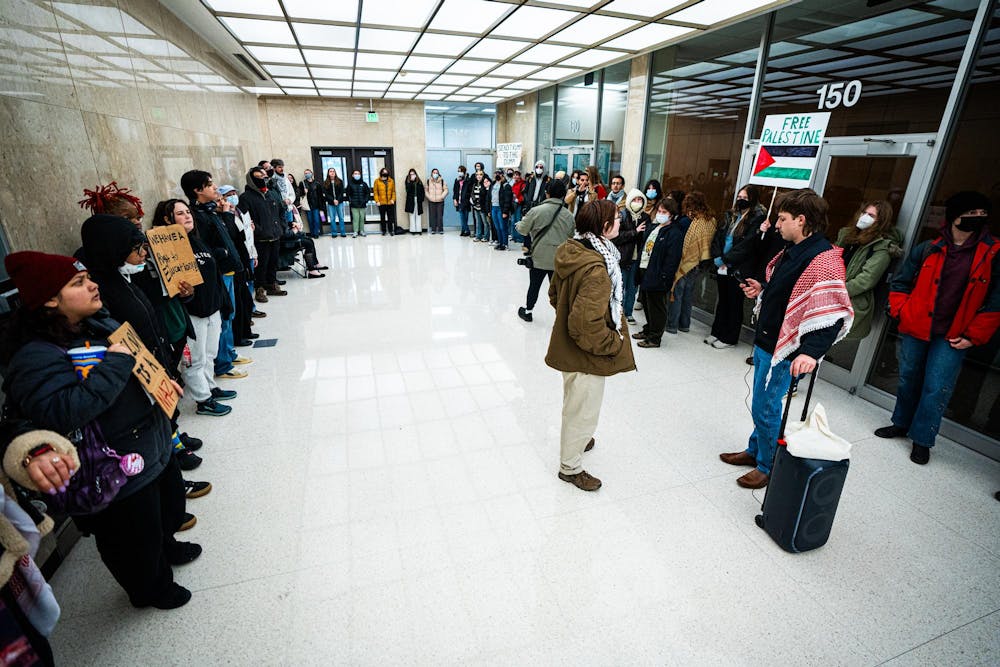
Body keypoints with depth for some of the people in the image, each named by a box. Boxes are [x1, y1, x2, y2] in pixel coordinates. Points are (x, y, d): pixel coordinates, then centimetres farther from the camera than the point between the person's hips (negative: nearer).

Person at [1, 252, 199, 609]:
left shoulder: (99, 322, 0)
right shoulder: (36, 357, -26)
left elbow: (139, 357, 18)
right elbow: (61, 411, -38)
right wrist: (116, 363, -34)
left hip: (155, 445, 9)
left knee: (170, 503, 31)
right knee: (136, 542, 16)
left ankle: (165, 546, 60)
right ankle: (150, 589, 44)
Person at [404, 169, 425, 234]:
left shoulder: (419, 181, 8)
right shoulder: (408, 181, 4)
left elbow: (422, 190, 7)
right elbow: (408, 189, -12)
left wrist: (422, 199, -3)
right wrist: (411, 181, -16)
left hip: (418, 200, 1)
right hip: (411, 200, -1)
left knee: (418, 215, 4)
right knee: (412, 215, 0)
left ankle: (418, 229, 7)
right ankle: (413, 229, 1)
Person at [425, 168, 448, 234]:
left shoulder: (442, 181, 2)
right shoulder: (428, 181, 7)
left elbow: (446, 190, 3)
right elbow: (426, 190, 15)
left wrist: (442, 196, -8)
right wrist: (428, 196, 2)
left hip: (440, 201, -1)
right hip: (431, 201, 1)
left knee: (440, 216, -3)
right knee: (432, 216, 2)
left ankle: (440, 229, 5)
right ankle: (433, 229, 9)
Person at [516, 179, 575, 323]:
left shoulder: (536, 210, -12)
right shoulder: (568, 215, -2)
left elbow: (522, 229, -2)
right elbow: (571, 237, 11)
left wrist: (520, 222, 20)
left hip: (539, 257, -2)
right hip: (560, 259, 2)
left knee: (534, 285, 15)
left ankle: (527, 311, 30)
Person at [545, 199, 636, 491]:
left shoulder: (572, 251, -2)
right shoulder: (595, 270, -31)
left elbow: (554, 294, 10)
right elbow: (586, 325, -33)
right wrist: (615, 344, -17)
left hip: (568, 345, 9)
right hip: (586, 355, -9)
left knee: (575, 404, 30)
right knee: (583, 411, 11)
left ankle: (576, 439, 55)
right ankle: (570, 467, 32)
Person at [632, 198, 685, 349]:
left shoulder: (675, 233, -13)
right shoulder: (654, 227, 14)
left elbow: (672, 258, -19)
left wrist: (664, 277, -22)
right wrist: (640, 268, 14)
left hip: (658, 277, -9)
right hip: (646, 272, 9)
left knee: (656, 307, 2)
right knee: (647, 304, 19)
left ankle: (655, 337, 13)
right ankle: (648, 330, 35)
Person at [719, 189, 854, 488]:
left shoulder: (824, 260, -21)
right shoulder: (791, 251, 9)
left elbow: (834, 314, -27)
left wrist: (811, 351, -37)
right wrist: (761, 290, 5)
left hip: (782, 350, -9)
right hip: (765, 341, 9)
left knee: (765, 408, 2)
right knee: (762, 404, 20)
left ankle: (767, 466, 20)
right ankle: (754, 450, 37)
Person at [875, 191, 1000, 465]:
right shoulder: (927, 250, 1)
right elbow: (901, 282, 11)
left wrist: (973, 336, -6)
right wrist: (901, 312, -1)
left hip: (952, 338, -2)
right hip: (914, 329, 2)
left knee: (937, 388, -2)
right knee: (908, 379, 15)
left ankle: (922, 440, 13)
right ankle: (901, 424, 33)